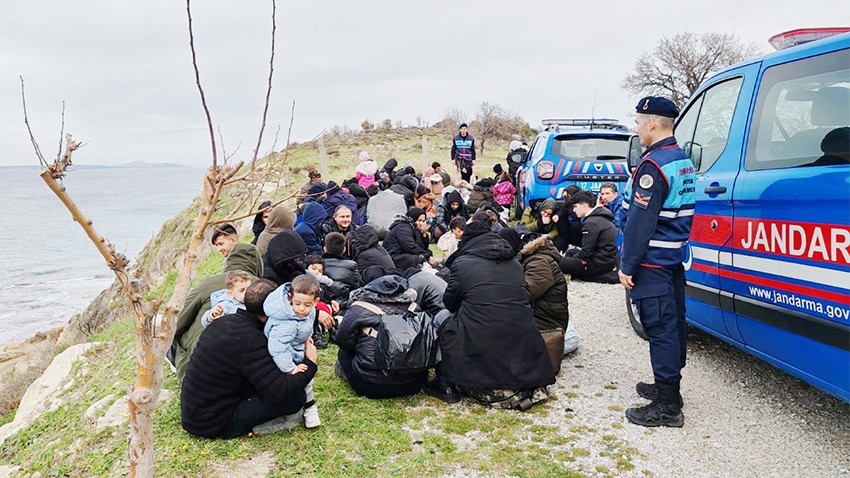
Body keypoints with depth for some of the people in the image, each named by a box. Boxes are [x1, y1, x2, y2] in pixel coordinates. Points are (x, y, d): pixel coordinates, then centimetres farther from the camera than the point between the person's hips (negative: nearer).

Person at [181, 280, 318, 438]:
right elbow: (280, 392, -28)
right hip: (213, 424, -9)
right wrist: (310, 363, -13)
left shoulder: (224, 322, 2)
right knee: (297, 396, -16)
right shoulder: (249, 340, -25)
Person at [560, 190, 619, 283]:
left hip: (600, 264, -10)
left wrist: (571, 259, -2)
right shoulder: (600, 217, 13)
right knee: (571, 251, 28)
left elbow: (586, 252, -18)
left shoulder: (591, 223, -18)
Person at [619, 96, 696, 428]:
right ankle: (668, 387, 29)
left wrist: (627, 266, -16)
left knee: (661, 329, -6)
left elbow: (640, 221, -21)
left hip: (652, 263, -10)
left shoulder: (653, 165, -18)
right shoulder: (683, 161, 13)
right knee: (673, 325, 16)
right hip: (674, 257, 10)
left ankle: (667, 406, 0)